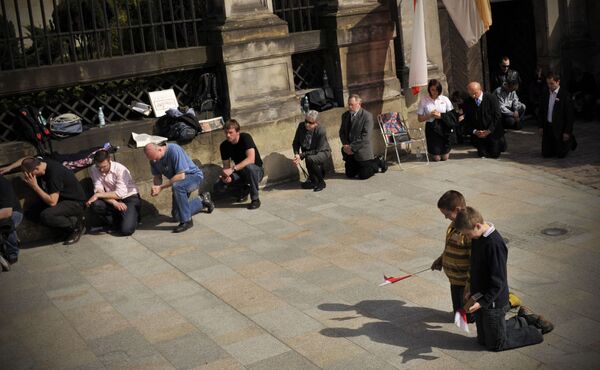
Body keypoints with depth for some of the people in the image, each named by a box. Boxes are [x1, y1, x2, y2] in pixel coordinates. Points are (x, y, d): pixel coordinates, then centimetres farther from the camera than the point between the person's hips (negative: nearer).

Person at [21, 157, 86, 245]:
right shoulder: (41, 162, -5)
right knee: (31, 213, -5)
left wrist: (35, 187, -28)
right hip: (62, 200, 10)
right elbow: (25, 160, 22)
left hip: (75, 203, -10)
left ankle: (75, 225, -7)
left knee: (45, 216, -34)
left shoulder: (54, 173, -31)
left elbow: (52, 202, -32)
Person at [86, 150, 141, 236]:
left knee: (126, 230, -23)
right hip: (112, 199, 4)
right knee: (94, 205, -27)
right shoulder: (93, 170, -9)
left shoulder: (120, 169, -21)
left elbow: (120, 194, -26)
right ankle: (117, 221, -2)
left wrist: (97, 195, -27)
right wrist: (115, 203, -29)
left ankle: (132, 217, 13)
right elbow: (99, 190, -15)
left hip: (130, 198, -4)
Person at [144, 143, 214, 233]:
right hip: (180, 184, 8)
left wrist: (161, 187, -32)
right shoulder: (153, 158, -10)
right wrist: (156, 188, -23)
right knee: (176, 215, 7)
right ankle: (202, 201, 28)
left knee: (177, 186, -39)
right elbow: (157, 177, 0)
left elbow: (181, 176, -33)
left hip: (194, 175, -8)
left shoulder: (174, 150, -31)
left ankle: (186, 221, -25)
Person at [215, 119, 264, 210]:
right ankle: (244, 189, 10)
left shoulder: (245, 138, -21)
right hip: (240, 173, 5)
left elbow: (251, 159, -33)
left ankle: (255, 199, -21)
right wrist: (226, 176, -27)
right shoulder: (224, 145, -6)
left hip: (256, 171, -5)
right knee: (220, 186, -19)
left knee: (249, 167, -40)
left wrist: (232, 169, -40)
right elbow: (226, 166, -4)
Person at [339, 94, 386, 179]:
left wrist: (352, 147, -20)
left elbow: (365, 136, -18)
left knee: (363, 175, -6)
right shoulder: (345, 115, 8)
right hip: (349, 152, 6)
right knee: (350, 174, 8)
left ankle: (379, 162, 21)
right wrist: (345, 145, -8)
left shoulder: (367, 116, -13)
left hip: (362, 151, -6)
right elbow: (342, 132, 11)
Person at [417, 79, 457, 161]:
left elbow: (452, 116, 0)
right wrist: (430, 115, -16)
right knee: (437, 158, 2)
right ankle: (433, 153, 37)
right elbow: (420, 119, -1)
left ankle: (445, 151, 41)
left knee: (445, 157, 6)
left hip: (444, 128, 1)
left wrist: (440, 116, -14)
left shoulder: (445, 99, 1)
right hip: (432, 128, -1)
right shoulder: (424, 101, -4)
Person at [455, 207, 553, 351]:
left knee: (496, 344, 5)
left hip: (493, 301, -9)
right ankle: (524, 319, 29)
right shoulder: (478, 238, 1)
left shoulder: (494, 244, -27)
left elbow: (498, 282, -25)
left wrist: (482, 302, -27)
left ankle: (536, 329, 19)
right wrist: (473, 295, 12)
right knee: (483, 339, 19)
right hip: (481, 298, 9)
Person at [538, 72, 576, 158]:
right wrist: (541, 126, 6)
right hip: (547, 127, 5)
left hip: (560, 128, -5)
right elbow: (541, 111, 12)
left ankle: (570, 141, 32)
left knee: (561, 154, 2)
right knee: (546, 154, 3)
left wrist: (567, 132, -13)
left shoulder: (565, 95, -11)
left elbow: (570, 114, -11)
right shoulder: (545, 94, 5)